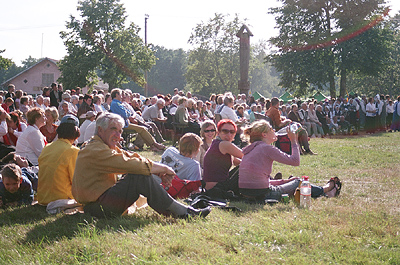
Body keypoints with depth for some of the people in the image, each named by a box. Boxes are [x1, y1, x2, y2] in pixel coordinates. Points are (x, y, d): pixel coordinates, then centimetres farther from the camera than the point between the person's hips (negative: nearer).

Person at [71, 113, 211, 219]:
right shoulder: (96, 150, -17)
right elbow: (128, 164, -25)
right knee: (140, 177, -21)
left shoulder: (108, 147, 18)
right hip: (97, 206, -11)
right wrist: (163, 168, -15)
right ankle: (181, 212, -18)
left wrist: (160, 172, -7)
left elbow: (132, 156, 8)